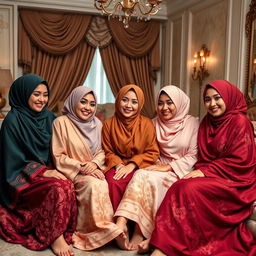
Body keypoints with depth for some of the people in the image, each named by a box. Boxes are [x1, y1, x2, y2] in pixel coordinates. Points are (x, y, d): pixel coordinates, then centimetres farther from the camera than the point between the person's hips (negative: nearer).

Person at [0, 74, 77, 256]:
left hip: (47, 170, 6)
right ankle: (55, 237, -17)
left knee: (68, 186, -25)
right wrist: (42, 172, -21)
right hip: (22, 178, -5)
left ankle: (65, 232, -12)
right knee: (58, 188, -31)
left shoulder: (48, 116, 6)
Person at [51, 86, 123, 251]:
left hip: (95, 170, 4)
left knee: (104, 185, -28)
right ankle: (103, 229, -21)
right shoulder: (61, 122, -6)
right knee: (94, 185, -32)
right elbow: (59, 157, -7)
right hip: (73, 173, -4)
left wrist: (95, 163, -10)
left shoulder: (97, 124, 9)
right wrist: (82, 167, -17)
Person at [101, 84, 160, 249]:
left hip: (139, 166, -2)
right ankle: (121, 227, -26)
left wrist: (131, 165, -15)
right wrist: (118, 164, -11)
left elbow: (152, 153, -2)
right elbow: (108, 152, 10)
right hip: (117, 165, 2)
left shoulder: (147, 124, -2)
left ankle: (121, 224, -20)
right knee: (113, 182, -33)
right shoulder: (109, 124, 4)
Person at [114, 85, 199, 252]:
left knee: (150, 179, -32)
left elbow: (193, 156, -6)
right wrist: (157, 164, -8)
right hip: (161, 167, 4)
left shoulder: (192, 123, -2)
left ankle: (142, 233, -26)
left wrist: (169, 167, -16)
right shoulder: (156, 123, 10)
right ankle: (121, 222, -37)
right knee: (140, 175, -30)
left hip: (181, 170, -4)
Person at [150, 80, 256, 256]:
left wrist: (205, 172, -17)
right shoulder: (207, 122, 11)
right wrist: (200, 171, -8)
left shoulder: (240, 121, -9)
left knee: (189, 189, -29)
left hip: (236, 180, -6)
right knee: (180, 187, -24)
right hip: (210, 175, 6)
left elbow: (239, 161, -14)